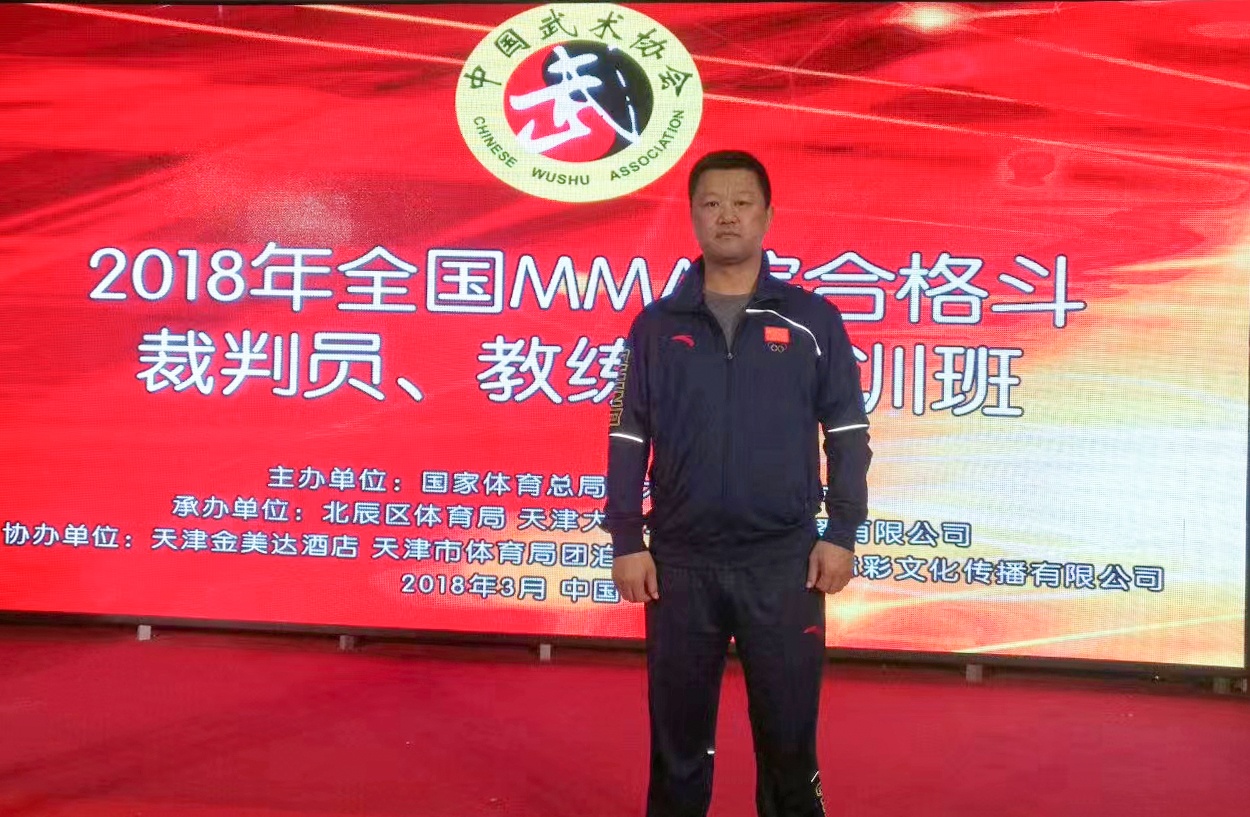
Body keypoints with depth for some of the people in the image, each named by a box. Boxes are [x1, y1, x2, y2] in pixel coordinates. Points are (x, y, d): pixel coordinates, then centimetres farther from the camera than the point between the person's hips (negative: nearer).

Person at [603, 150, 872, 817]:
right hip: (680, 561, 1)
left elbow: (848, 433, 3)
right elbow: (628, 438, 5)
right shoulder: (656, 325, 4)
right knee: (677, 736, 12)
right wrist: (626, 542, -1)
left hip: (784, 561, -1)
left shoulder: (813, 320, 2)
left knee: (788, 731, 9)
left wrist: (841, 535, -3)